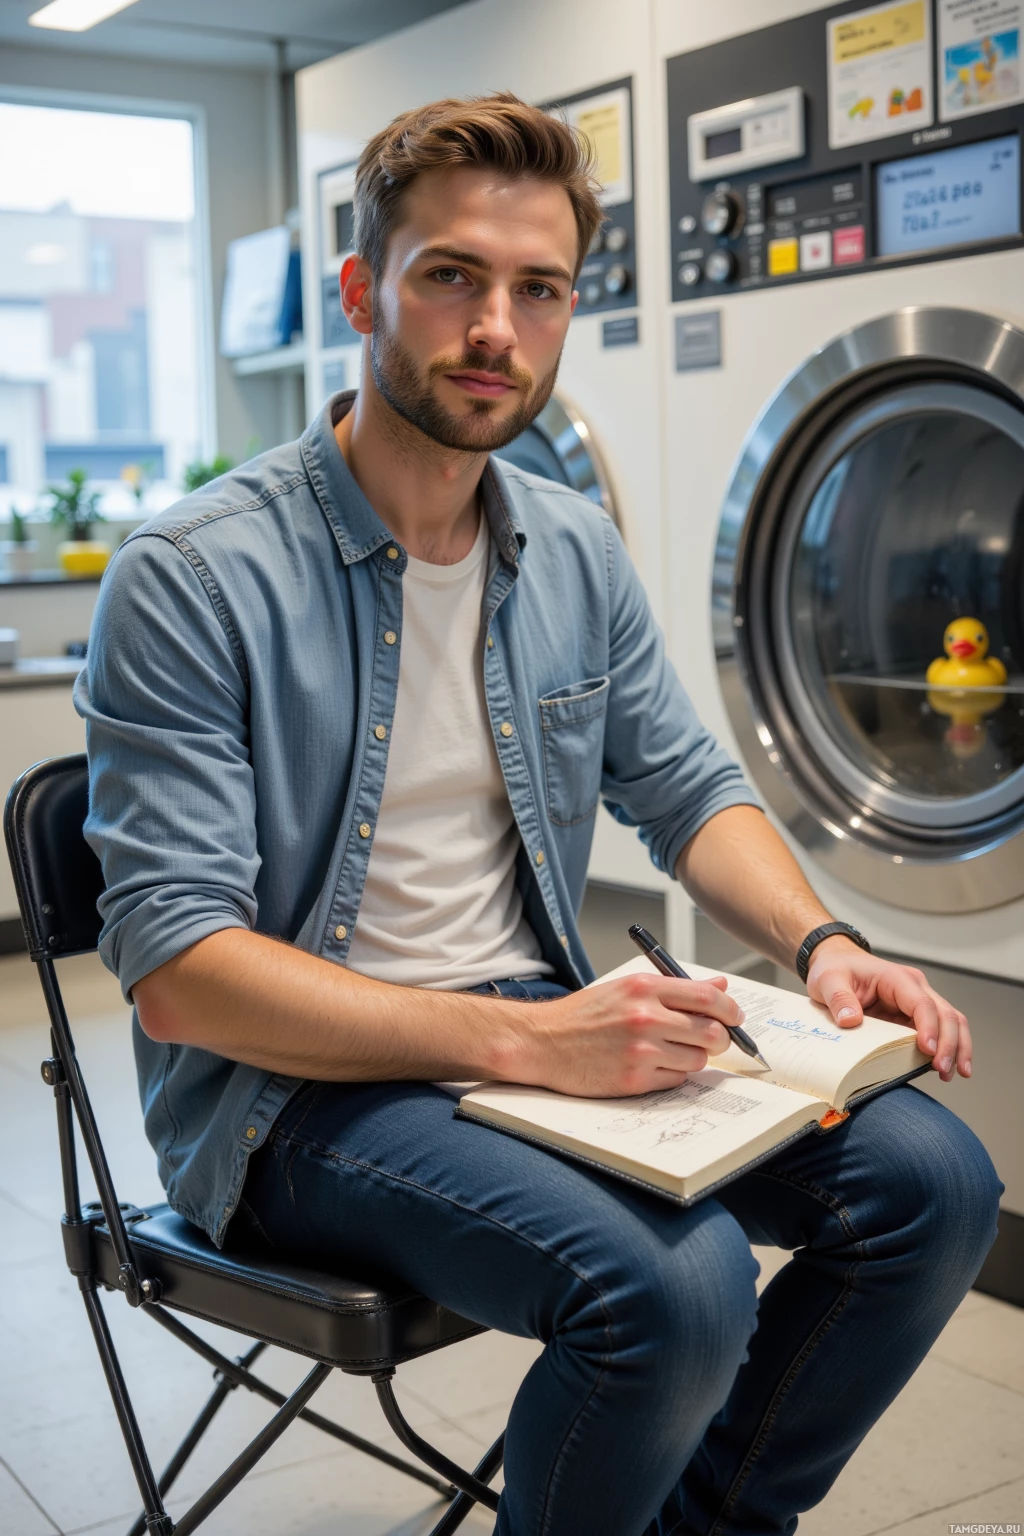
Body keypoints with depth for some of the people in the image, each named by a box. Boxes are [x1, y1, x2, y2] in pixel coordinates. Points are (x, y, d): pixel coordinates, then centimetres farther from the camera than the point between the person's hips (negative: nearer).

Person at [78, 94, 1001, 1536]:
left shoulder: (579, 552, 6)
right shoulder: (193, 579, -14)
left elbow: (687, 788, 16)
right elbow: (177, 968, -19)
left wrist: (818, 942, -6)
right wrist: (521, 1040, -28)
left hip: (545, 1028, 6)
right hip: (302, 1082, -6)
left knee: (928, 1176, -10)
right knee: (673, 1284, -30)